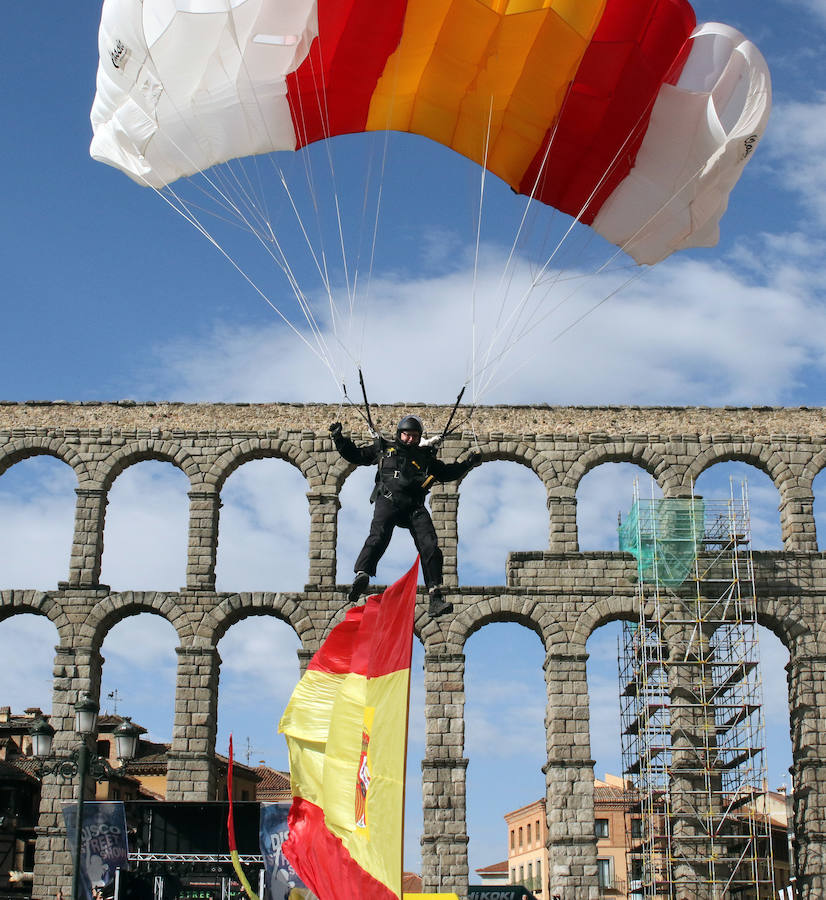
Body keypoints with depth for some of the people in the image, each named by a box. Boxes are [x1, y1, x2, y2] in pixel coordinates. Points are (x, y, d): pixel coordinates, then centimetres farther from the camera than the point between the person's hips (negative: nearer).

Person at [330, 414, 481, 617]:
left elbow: (446, 473, 35)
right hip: (388, 500, -2)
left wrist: (468, 463, 23)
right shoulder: (383, 448, 24)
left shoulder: (425, 456, 30)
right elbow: (355, 455, 25)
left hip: (414, 506, 2)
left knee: (430, 545, -13)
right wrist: (339, 438, 14)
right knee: (379, 534, -31)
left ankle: (436, 599, -16)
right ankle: (362, 575, -49)